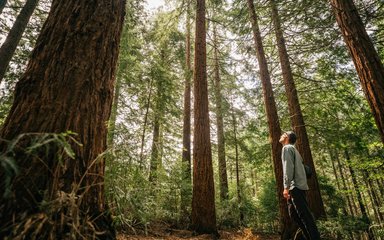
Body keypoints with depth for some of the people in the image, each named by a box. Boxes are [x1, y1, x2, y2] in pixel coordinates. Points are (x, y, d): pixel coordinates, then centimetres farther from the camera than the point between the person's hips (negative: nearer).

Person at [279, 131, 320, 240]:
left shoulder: (287, 148, -4)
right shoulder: (293, 149, 26)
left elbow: (288, 167, -16)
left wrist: (286, 187, -20)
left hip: (295, 186, -10)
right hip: (297, 186, 10)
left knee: (304, 215, -11)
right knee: (294, 214, 12)